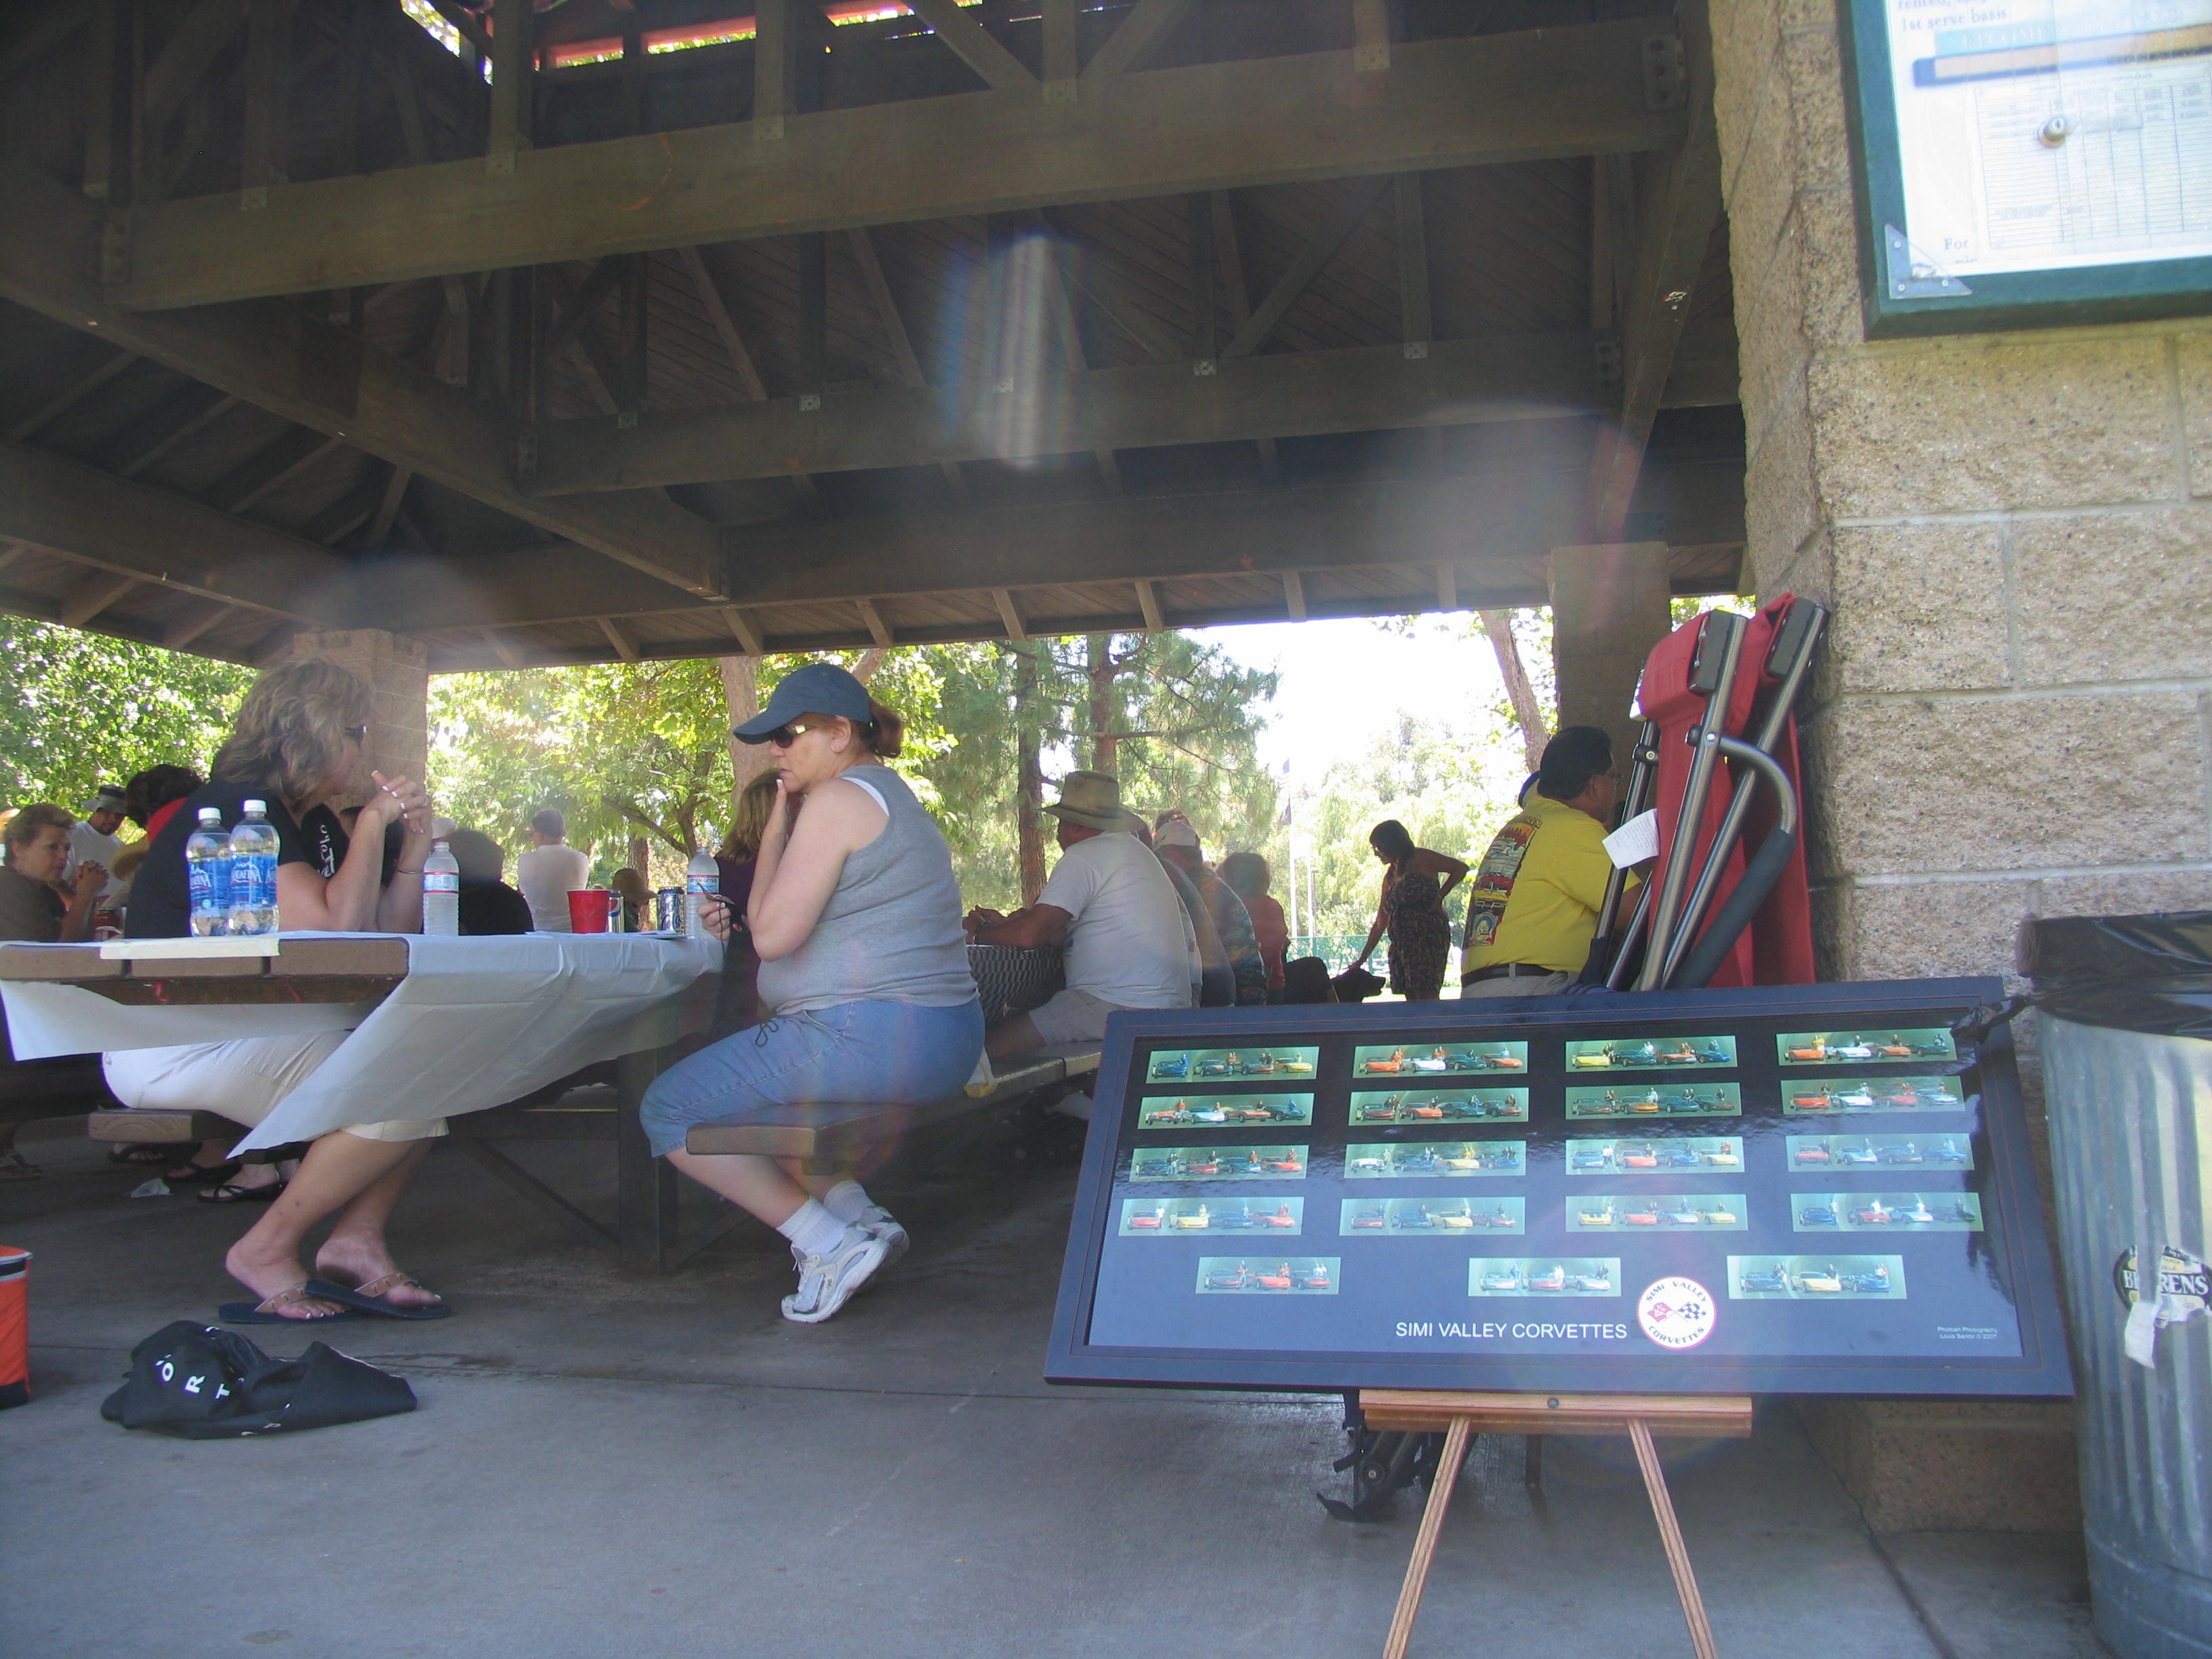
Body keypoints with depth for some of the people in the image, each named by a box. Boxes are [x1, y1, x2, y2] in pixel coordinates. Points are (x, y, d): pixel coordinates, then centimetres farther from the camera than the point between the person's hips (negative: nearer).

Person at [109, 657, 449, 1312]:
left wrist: (415, 844, 0)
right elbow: (332, 929, -27)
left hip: (263, 1032, 10)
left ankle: (357, 1239, 0)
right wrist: (372, 823, -16)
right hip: (172, 1046, -10)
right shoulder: (235, 812, -16)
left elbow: (387, 938, 11)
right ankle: (265, 1250, -7)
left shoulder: (316, 823, 14)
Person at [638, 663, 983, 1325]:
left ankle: (834, 1244, -3)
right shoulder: (893, 795, 20)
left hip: (869, 1040, -11)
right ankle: (860, 1215, 18)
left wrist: (774, 830, -4)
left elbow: (772, 936, -15)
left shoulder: (838, 799, -12)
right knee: (750, 1081, 31)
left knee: (669, 1109, 2)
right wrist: (739, 918, 14)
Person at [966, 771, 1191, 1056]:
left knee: (991, 1043, -13)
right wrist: (1004, 924, 26)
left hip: (1122, 1008, -11)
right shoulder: (1131, 848, 22)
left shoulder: (1084, 855, -9)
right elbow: (1063, 933, 24)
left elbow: (1030, 935, -13)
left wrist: (978, 933, 5)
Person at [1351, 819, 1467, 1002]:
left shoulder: (1421, 859, 4)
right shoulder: (1390, 876, 22)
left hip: (1428, 936, -7)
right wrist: (1362, 959, 21)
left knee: (1427, 996, -17)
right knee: (1412, 998, -1)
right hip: (1402, 944, 7)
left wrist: (1439, 896, -11)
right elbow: (1380, 923, 23)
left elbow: (1460, 868, -2)